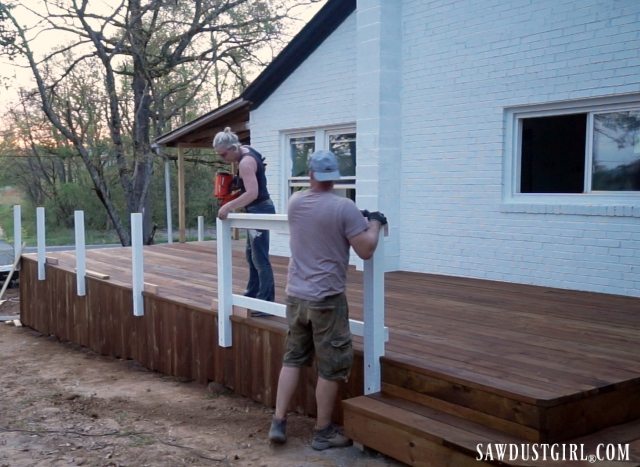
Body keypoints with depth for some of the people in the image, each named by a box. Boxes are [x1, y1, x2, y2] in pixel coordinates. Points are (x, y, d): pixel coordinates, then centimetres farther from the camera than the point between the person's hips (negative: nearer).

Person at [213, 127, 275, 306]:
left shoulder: (245, 163, -22)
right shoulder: (247, 151, 8)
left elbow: (252, 193, -33)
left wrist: (228, 206, -34)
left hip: (259, 210, -11)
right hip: (257, 210, 11)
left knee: (260, 259, -8)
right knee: (251, 255, 19)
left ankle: (266, 303, -4)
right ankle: (252, 294, 30)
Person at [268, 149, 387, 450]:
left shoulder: (295, 203, 4)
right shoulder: (345, 207, -14)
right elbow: (366, 251, -13)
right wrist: (374, 223, 4)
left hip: (296, 296, 6)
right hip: (327, 299, -5)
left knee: (292, 359, 17)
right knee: (331, 367, 7)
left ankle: (278, 422, 18)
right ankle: (323, 432, 16)